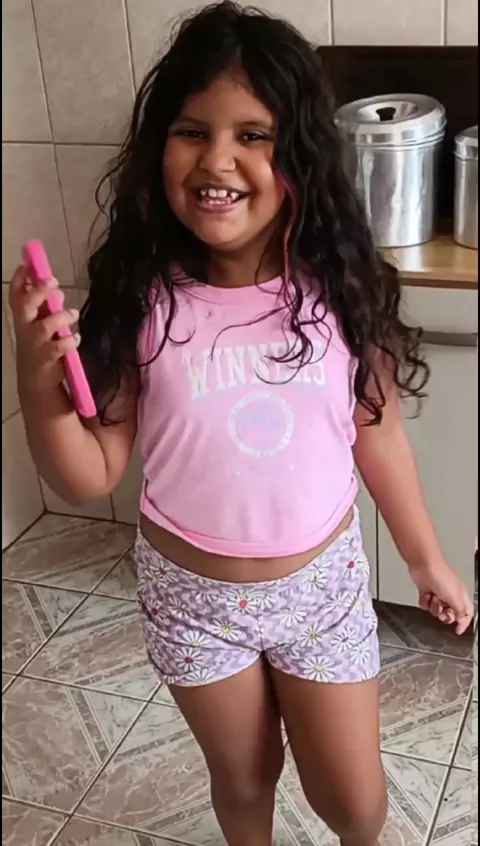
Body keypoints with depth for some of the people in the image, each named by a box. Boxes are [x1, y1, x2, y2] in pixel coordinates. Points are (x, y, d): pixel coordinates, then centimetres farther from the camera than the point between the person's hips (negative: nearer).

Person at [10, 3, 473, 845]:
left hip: (323, 582, 1)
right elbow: (88, 478, -12)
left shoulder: (340, 289, -15)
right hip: (191, 593, 0)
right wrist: (37, 376, -29)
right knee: (244, 778, 23)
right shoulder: (138, 302, -18)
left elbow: (377, 434, -1)